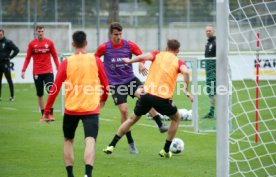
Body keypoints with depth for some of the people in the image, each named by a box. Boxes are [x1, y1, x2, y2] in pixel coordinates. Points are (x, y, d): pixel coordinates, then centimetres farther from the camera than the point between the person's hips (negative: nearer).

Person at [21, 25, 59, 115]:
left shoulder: (49, 42, 1)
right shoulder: (32, 44, 1)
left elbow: (55, 57, 6)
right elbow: (28, 58, 4)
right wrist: (23, 70, -4)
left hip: (48, 71, -1)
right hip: (37, 73, 1)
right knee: (40, 94, 7)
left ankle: (50, 113, -8)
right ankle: (43, 114, 16)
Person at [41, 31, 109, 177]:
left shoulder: (66, 63, -1)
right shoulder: (95, 60, 1)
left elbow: (55, 89, -2)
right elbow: (105, 85, 8)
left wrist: (47, 112, 5)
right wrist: (103, 99, 30)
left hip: (71, 109, 1)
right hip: (91, 108, -1)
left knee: (68, 140, 20)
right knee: (90, 141, -9)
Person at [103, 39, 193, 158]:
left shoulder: (158, 55, 12)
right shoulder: (179, 62, 8)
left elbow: (144, 56, -8)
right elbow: (185, 72, -15)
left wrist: (129, 61, 6)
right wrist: (186, 90, -12)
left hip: (147, 93, 2)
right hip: (163, 98, -2)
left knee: (133, 119, 22)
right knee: (176, 118, 25)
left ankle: (111, 146, 18)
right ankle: (166, 150, 22)